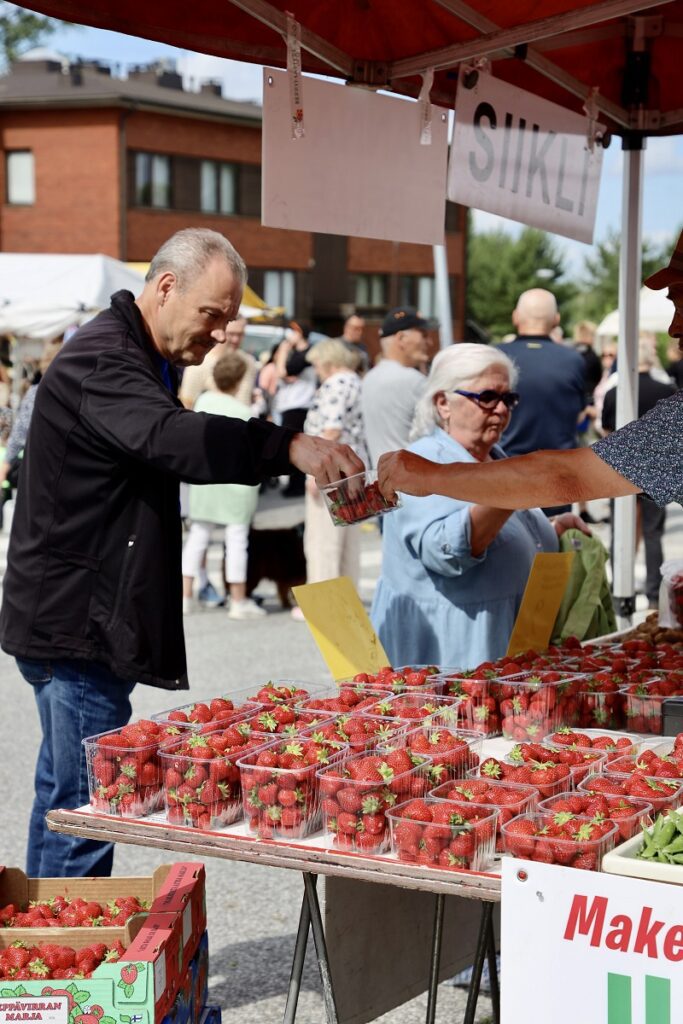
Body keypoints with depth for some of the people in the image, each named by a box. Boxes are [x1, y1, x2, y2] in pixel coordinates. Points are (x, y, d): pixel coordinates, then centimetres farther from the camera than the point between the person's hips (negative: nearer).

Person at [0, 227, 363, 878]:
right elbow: (169, 437, -37)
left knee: (64, 793, 17)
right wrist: (288, 446, -47)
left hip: (91, 622, 11)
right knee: (84, 806, -8)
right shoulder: (99, 361, -18)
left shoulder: (146, 362, 18)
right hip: (74, 625, -11)